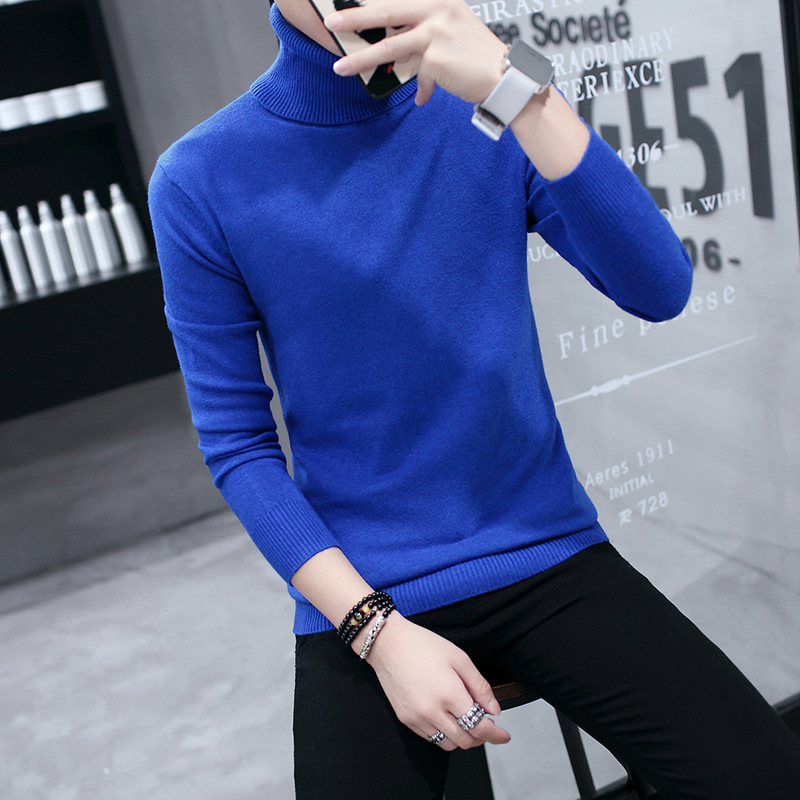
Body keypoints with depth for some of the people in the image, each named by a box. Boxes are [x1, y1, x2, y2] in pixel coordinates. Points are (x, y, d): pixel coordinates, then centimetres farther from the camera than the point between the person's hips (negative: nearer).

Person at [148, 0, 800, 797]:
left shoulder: (489, 107, -1)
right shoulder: (201, 183, -7)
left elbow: (659, 289, -14)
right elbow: (237, 446, -4)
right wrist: (381, 631, -13)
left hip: (550, 556, 2)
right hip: (360, 594, -1)